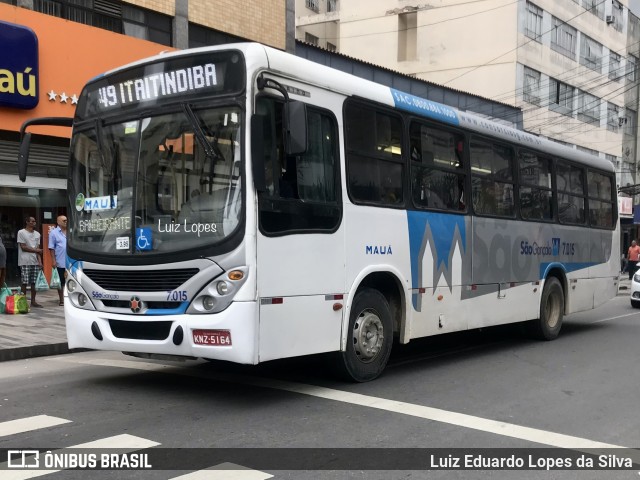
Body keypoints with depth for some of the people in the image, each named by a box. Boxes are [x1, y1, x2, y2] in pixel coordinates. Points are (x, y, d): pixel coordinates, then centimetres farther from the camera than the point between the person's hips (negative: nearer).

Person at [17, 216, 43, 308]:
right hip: (25, 262, -5)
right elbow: (23, 247, -7)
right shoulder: (21, 233, -2)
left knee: (34, 282, 5)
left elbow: (38, 248, 9)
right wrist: (36, 250, -5)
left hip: (35, 262, 5)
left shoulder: (37, 234, 14)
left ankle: (33, 301, 13)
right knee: (24, 282, -4)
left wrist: (40, 261, -1)